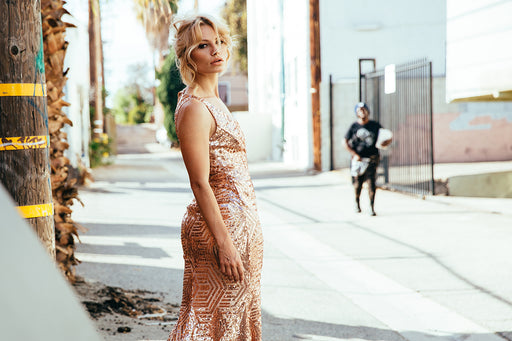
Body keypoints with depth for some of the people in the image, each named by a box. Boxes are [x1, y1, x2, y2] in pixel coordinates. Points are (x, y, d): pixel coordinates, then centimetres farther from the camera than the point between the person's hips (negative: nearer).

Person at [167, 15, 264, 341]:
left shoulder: (213, 102, 14)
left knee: (238, 313, 14)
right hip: (222, 225, -10)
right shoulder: (194, 108, -16)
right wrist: (224, 242, -23)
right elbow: (200, 184, -20)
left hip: (240, 222, 10)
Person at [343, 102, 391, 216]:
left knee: (371, 182, -12)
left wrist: (386, 142, -12)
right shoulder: (354, 126, 2)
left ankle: (372, 207, -9)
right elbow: (345, 142, 3)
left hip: (372, 158, 0)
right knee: (358, 183, 7)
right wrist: (354, 155, -7)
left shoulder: (375, 125, 6)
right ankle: (357, 202, 34)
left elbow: (388, 138, 12)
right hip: (358, 159, 0)